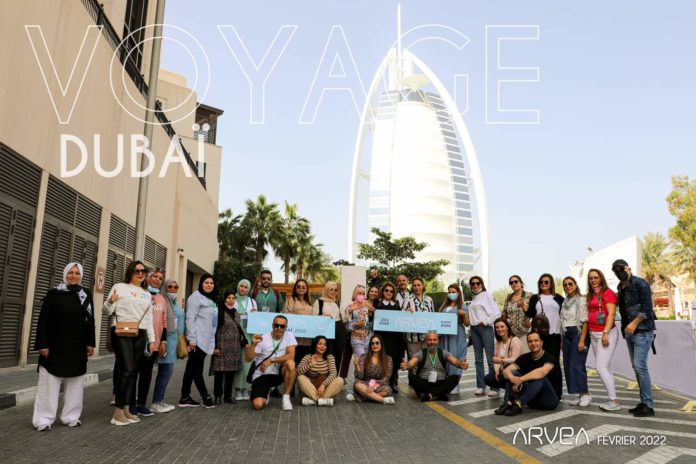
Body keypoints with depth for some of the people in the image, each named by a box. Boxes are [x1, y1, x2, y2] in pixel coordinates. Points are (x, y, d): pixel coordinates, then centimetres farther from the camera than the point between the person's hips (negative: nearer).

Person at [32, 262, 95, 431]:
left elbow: (91, 320, 9)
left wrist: (90, 343, 4)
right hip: (55, 346, -3)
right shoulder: (54, 293, -4)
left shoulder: (86, 295, 6)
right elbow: (43, 320, -6)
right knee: (49, 382, 0)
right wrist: (43, 344, -12)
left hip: (77, 347, 4)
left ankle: (71, 416, 18)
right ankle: (44, 419, 8)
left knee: (75, 382, 8)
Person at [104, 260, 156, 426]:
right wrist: (111, 301, -23)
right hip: (122, 333, -6)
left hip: (140, 335, 6)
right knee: (126, 370, -12)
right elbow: (108, 311, -2)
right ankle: (118, 412, -4)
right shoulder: (119, 287, 2)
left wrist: (152, 340, 14)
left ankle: (126, 409, 14)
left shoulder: (147, 294, 18)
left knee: (133, 372, 6)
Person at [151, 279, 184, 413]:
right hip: (166, 339, -9)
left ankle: (159, 400, 15)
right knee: (166, 370, -9)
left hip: (174, 339, 9)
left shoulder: (175, 304, 18)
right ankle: (155, 403, -2)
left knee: (165, 371, 10)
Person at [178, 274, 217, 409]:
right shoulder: (196, 297, -8)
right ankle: (206, 398, 3)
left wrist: (212, 340, 18)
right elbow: (190, 319, -16)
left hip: (205, 340, 9)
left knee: (192, 369, 11)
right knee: (197, 369, -1)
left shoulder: (211, 300, 18)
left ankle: (185, 398, 15)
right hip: (197, 340, -9)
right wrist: (191, 339, -21)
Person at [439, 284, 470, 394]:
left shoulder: (462, 306, 3)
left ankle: (455, 385, -1)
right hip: (444, 336, 4)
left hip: (457, 337, -4)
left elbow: (467, 324, 1)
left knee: (455, 358, -6)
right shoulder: (443, 306, 16)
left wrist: (464, 314, -16)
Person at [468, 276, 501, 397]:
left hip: (485, 328, -6)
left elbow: (497, 313, -8)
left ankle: (494, 387, -4)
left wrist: (485, 322, -9)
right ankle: (480, 386, 12)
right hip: (474, 329, 6)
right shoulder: (473, 298, 15)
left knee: (490, 358, -7)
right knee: (478, 359, 8)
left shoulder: (486, 295, -2)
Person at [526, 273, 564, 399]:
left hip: (555, 334, -1)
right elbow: (531, 314, 2)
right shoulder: (535, 298, 11)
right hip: (539, 334, 1)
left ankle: (556, 392, 7)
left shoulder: (559, 298, 9)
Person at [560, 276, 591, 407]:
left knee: (576, 364, -13)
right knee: (567, 365, 5)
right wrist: (562, 340, 11)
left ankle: (585, 394, -3)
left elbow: (584, 321, -11)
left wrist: (582, 340, -17)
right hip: (566, 335, 7)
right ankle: (574, 394, 12)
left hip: (578, 333, -7)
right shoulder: (565, 302, 14)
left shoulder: (581, 300, -6)